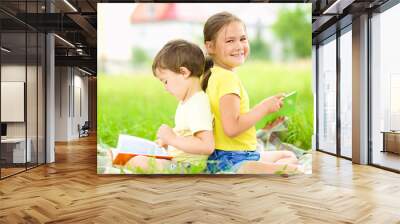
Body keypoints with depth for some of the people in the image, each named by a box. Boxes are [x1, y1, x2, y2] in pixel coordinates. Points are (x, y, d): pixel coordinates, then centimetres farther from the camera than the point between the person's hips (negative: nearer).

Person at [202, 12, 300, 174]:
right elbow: (231, 128, -26)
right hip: (231, 161, -10)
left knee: (289, 157, 24)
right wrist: (265, 107, -17)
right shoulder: (227, 77, -18)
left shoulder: (215, 76, 12)